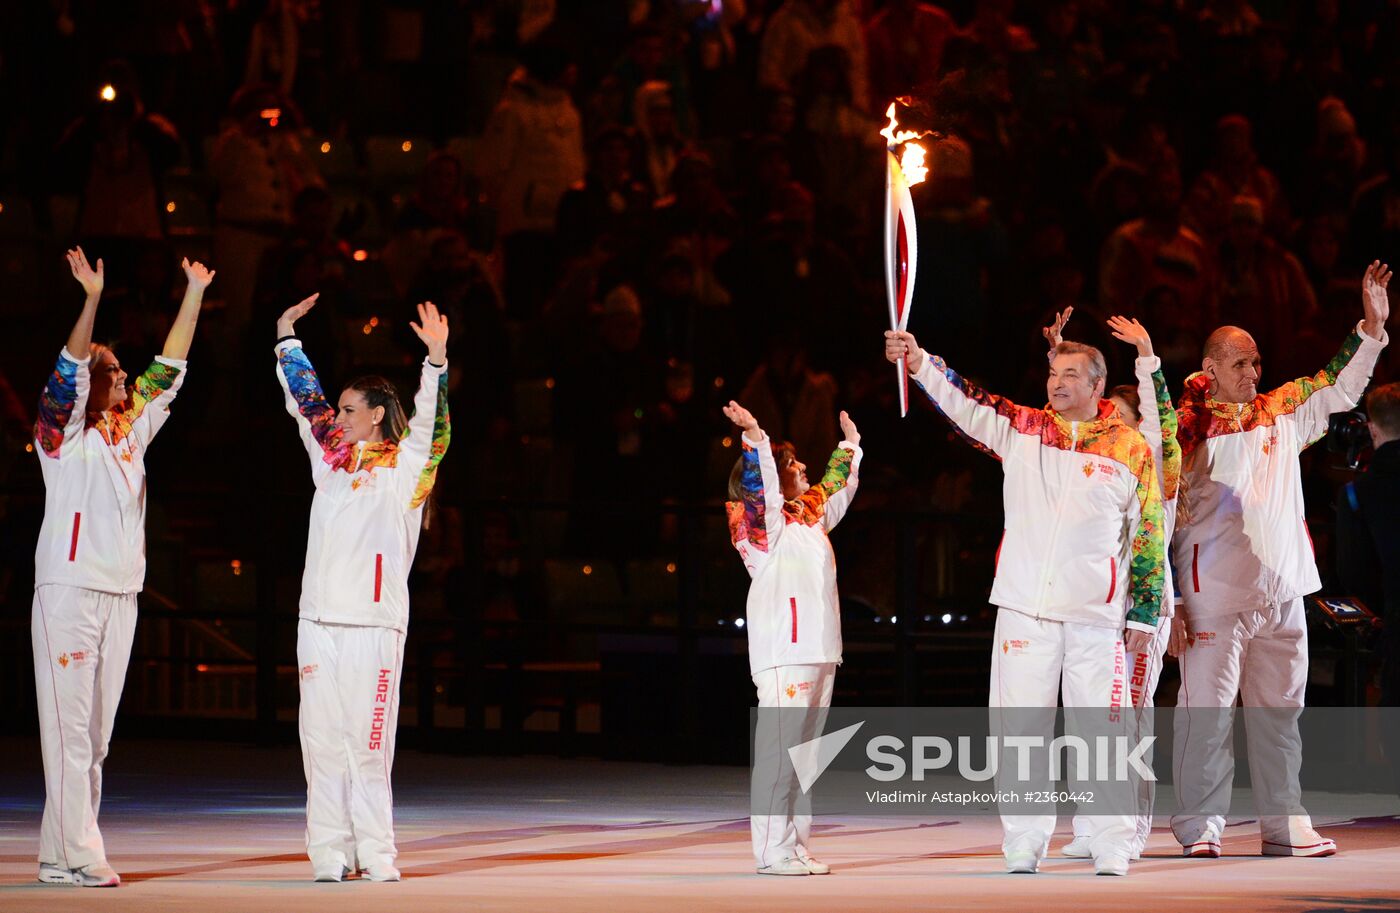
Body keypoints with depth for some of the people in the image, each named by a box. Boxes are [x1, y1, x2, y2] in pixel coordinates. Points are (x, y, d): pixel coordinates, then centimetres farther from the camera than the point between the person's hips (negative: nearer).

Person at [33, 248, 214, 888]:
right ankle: (77, 855, -10)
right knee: (69, 729, -8)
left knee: (97, 736, 7)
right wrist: (91, 300, -29)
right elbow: (68, 372, -18)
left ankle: (60, 854, 11)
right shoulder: (63, 434, -2)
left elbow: (168, 372, 20)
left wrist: (194, 296, 20)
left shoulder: (130, 433, 15)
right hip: (69, 590, -7)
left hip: (121, 595, 7)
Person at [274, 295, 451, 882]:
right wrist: (287, 338, 25)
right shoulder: (332, 458, 15)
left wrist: (436, 359, -25)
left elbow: (429, 424, -13)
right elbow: (305, 401, 24)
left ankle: (376, 855, 0)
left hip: (373, 624, -5)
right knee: (321, 740, 3)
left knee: (368, 744, -5)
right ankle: (331, 854, 6)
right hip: (319, 619, 5)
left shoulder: (403, 469, 0)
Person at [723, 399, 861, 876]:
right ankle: (773, 851, -14)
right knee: (778, 747, -12)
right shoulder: (765, 521, -4)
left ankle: (797, 846, 12)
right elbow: (758, 486, -24)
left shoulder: (810, 516, 20)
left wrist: (850, 446, 48)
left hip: (819, 649, 9)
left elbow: (837, 489, 39)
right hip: (783, 652, -9)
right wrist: (755, 440, -36)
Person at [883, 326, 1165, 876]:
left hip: (1096, 615, -2)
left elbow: (1149, 536, 7)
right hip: (1025, 608, 2)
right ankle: (1024, 846, 11)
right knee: (1021, 727, 3)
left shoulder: (1130, 450, 4)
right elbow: (964, 402, -4)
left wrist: (1145, 613, 5)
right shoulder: (1021, 430, 8)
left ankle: (1111, 848, 8)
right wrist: (917, 361, -21)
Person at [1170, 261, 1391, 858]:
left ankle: (1283, 823, 15)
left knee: (1280, 709, 9)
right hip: (1213, 593, -5)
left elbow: (1339, 389, 13)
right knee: (1207, 709, -4)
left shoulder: (1283, 415, 11)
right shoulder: (1188, 433, -1)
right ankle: (1200, 825, 3)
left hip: (1282, 590, 5)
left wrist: (1372, 325, -1)